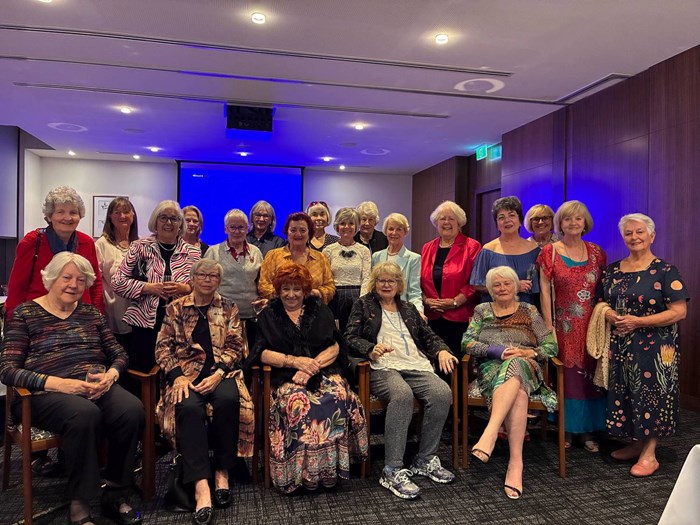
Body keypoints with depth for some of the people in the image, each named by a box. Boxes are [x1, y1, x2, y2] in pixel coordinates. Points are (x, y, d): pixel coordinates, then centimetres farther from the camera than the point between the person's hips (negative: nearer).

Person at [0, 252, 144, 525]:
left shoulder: (91, 312, 18)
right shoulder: (25, 314, 6)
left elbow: (119, 354, 15)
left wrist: (110, 375, -10)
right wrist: (58, 383, -20)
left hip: (97, 387, 4)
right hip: (48, 393, -3)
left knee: (133, 410, -28)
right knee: (85, 414, -37)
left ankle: (116, 495, -11)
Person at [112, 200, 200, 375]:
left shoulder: (192, 252, 7)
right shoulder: (140, 247, 2)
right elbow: (117, 283, 0)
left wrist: (185, 288, -13)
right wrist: (149, 288, -14)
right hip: (144, 323, -1)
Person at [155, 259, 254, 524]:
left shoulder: (228, 308, 13)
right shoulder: (176, 308, 13)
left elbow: (235, 347, 5)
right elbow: (163, 347, 6)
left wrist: (218, 374, -13)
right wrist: (177, 376, -12)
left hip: (220, 371, 0)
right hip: (187, 371, 0)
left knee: (229, 399, -34)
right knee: (188, 406, -34)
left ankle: (222, 472, -16)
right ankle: (201, 487, -37)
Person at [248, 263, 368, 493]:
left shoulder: (321, 311, 17)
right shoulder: (268, 316, 14)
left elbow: (334, 347, 7)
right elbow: (263, 353, 2)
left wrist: (312, 365, -10)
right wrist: (296, 361, -11)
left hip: (324, 372, 1)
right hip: (287, 377, -1)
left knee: (339, 399, -30)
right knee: (299, 404, -34)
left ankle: (332, 465, -16)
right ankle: (304, 471, -21)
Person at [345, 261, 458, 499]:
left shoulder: (409, 308, 31)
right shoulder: (364, 305, 17)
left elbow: (428, 336, 27)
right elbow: (350, 337, 5)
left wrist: (442, 350, 6)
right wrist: (371, 350, -14)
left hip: (416, 365, 5)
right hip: (383, 367, -4)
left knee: (443, 393, -26)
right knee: (402, 394, -37)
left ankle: (426, 460, -9)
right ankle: (392, 471, -31)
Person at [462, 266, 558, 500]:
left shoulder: (529, 311, 18)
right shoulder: (482, 311, 20)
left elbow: (551, 346, 10)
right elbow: (466, 342, 6)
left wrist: (526, 352, -9)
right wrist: (493, 350, -11)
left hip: (525, 367, 0)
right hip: (491, 368, 0)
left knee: (514, 366, -40)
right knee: (518, 393, -36)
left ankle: (489, 434, -50)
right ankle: (516, 462, -43)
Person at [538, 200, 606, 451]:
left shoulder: (596, 252, 8)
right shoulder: (550, 252, -2)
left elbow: (603, 289, 11)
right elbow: (545, 290, -5)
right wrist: (549, 326, -10)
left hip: (591, 324, 3)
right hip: (564, 325, -3)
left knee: (590, 375, 7)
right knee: (566, 376, 4)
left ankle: (587, 429, 21)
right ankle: (566, 428, 19)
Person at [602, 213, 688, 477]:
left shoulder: (665, 271, -8)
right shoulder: (613, 270, 8)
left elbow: (679, 311, -13)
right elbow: (603, 301, 16)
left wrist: (637, 321, -19)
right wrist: (610, 314, -8)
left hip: (654, 346, -5)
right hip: (620, 346, 5)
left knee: (651, 395, 1)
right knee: (625, 394, 12)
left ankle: (649, 454, 14)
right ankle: (635, 444, 29)